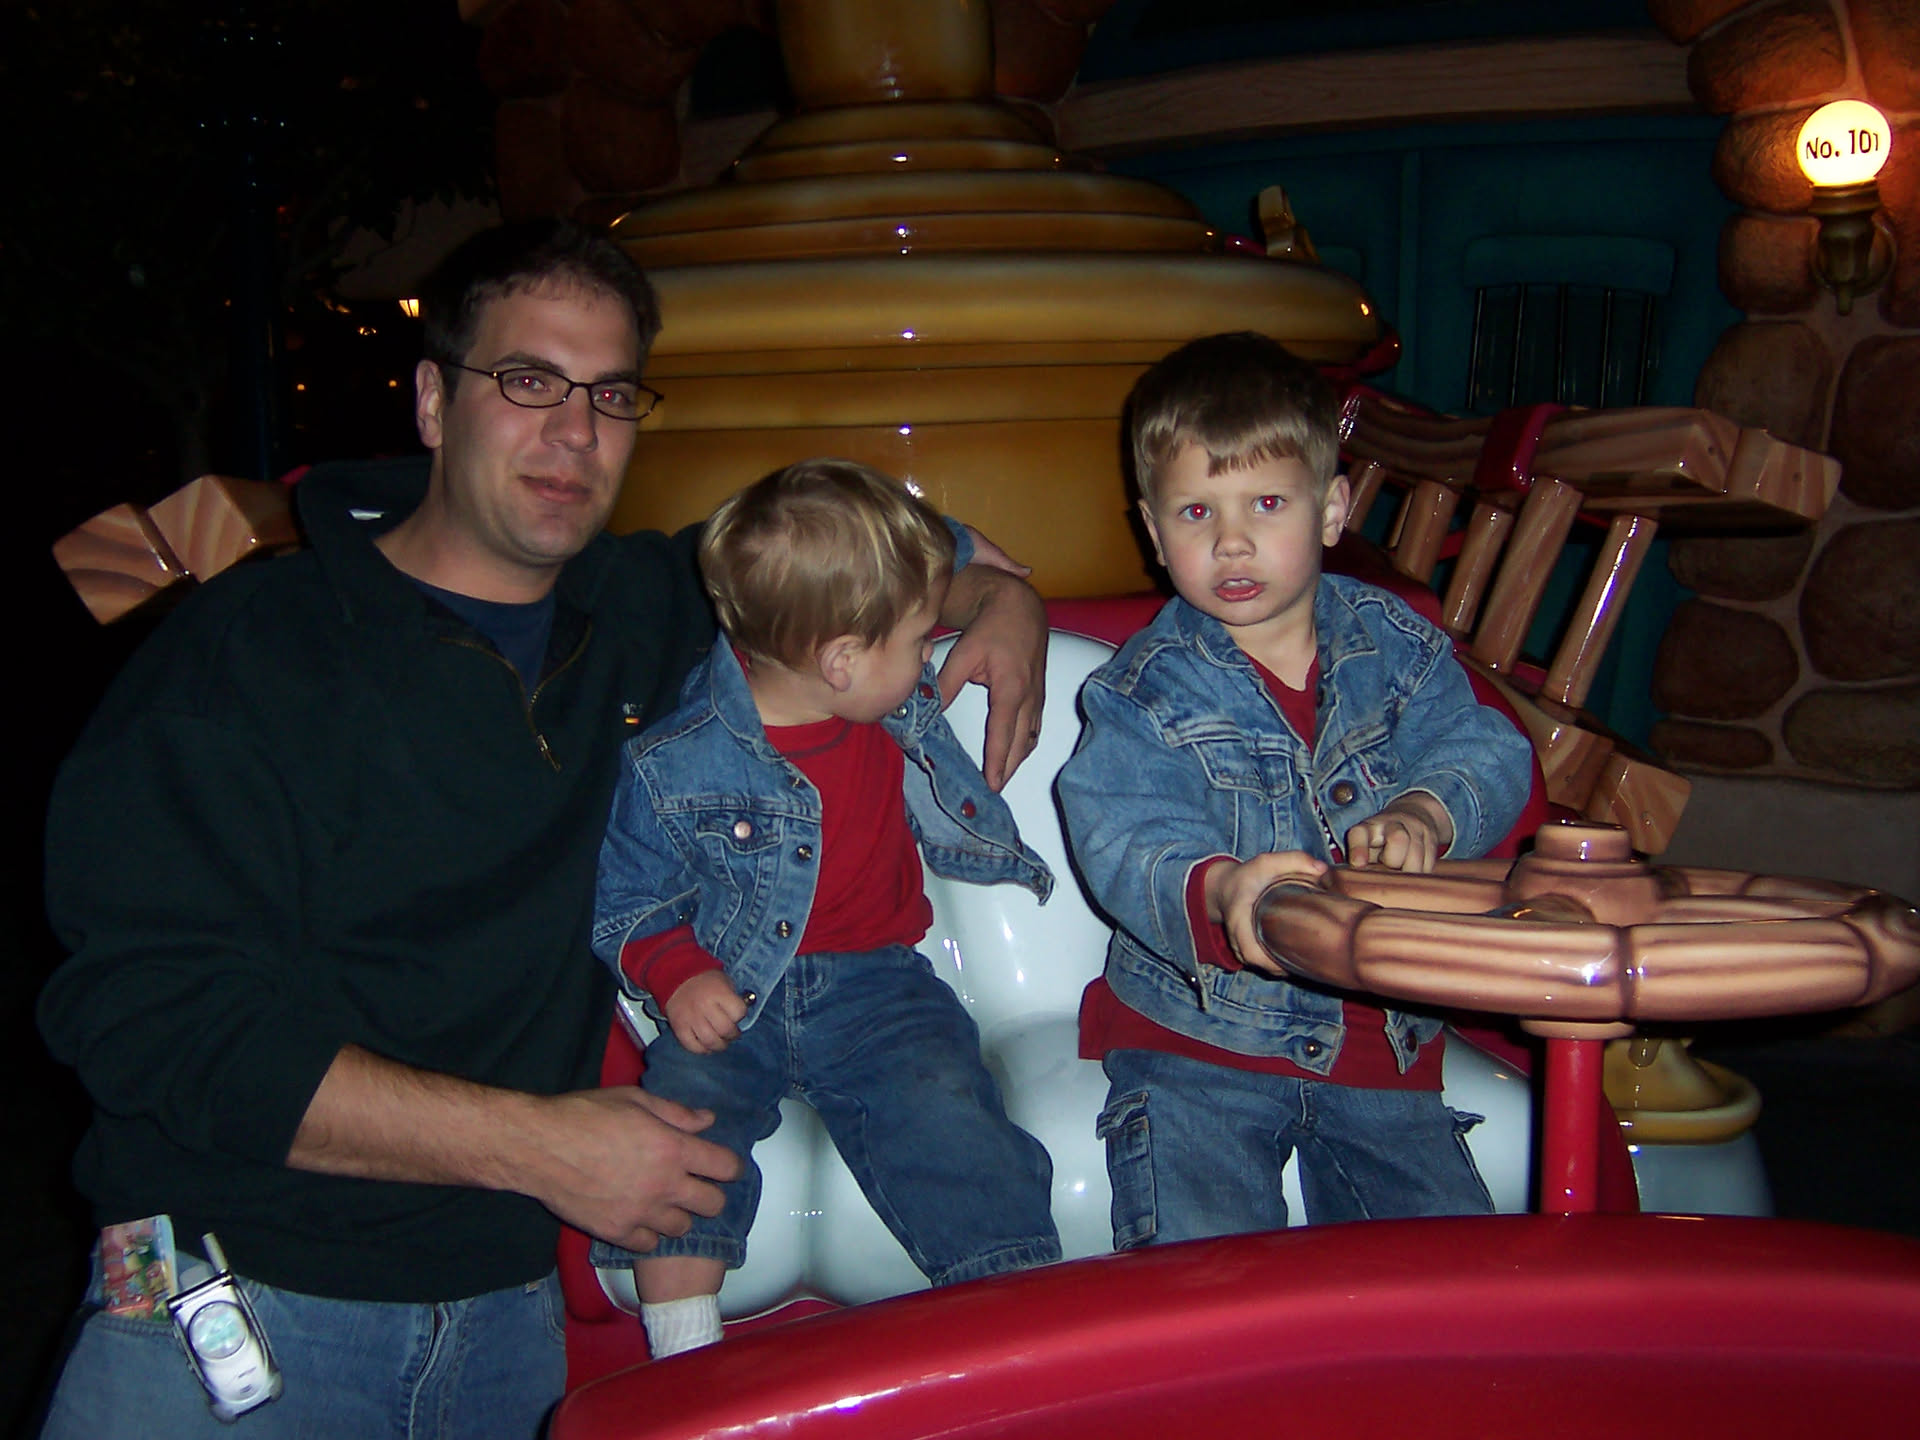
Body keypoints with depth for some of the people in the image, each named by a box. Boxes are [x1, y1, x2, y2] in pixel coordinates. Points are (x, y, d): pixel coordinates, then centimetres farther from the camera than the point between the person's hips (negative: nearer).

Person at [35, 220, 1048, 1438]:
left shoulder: (642, 611, 8)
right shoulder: (246, 650, -7)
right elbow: (150, 1013, -16)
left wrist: (997, 597, 6)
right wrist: (537, 1144, -19)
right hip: (236, 1292, -3)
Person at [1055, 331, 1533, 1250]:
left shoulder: (1396, 648, 3)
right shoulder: (1145, 691, -8)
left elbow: (1486, 756, -7)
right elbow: (1122, 846, -21)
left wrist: (1423, 816, -31)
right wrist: (1220, 890, -44)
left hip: (1378, 1036, 3)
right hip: (1196, 1038, -3)